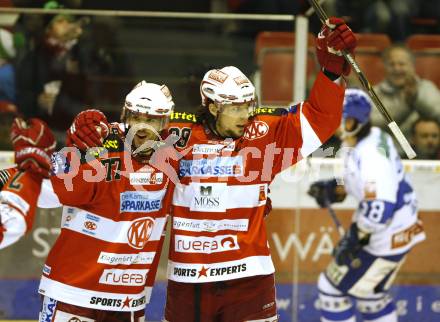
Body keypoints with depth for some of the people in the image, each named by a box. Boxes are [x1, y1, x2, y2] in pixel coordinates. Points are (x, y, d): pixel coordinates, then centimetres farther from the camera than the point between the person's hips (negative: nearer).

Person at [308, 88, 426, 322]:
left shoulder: (370, 157, -30)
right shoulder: (374, 136, 0)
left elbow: (379, 211, -33)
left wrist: (354, 240, -22)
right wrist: (333, 189, 5)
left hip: (387, 237, -10)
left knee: (333, 287, 1)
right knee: (369, 290, 26)